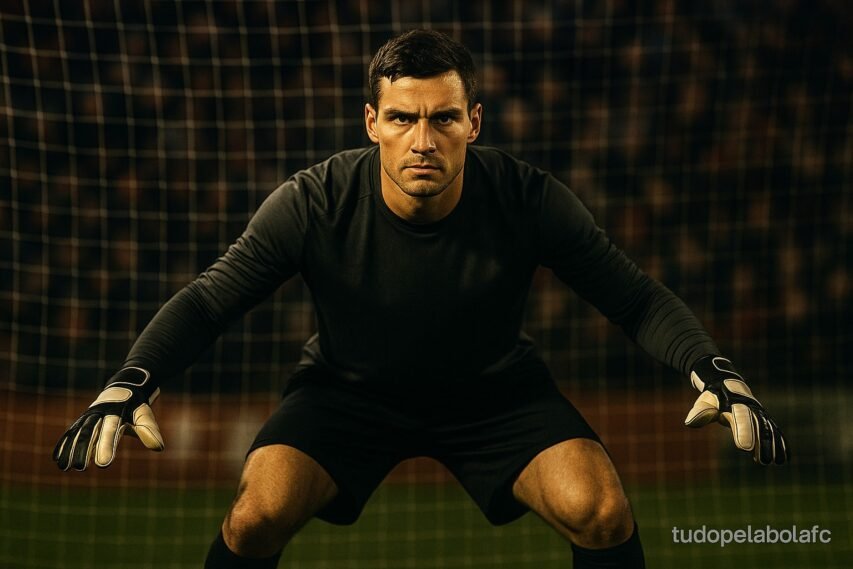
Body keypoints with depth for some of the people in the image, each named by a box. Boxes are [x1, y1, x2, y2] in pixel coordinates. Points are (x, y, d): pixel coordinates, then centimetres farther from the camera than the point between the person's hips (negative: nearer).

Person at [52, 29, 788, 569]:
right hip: (348, 389, 0)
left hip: (497, 391, 0)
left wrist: (713, 371, -31)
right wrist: (131, 380, -33)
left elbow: (637, 297, -15)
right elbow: (207, 300, -16)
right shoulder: (315, 204, -23)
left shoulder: (527, 200, -23)